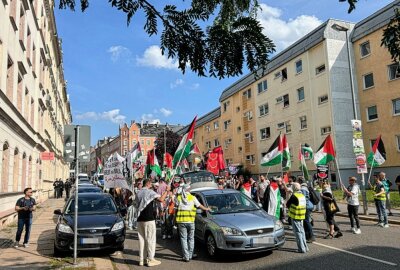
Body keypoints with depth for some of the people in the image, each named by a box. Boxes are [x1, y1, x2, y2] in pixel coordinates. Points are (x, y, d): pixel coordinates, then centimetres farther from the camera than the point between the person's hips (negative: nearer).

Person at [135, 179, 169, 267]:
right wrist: (167, 191, -12)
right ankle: (150, 260, 2)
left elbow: (137, 203, 18)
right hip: (149, 219, -7)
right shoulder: (150, 192, -9)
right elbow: (161, 199, -22)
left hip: (140, 219, 7)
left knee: (142, 239, 11)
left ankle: (142, 259, 14)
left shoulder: (138, 193, 13)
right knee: (150, 239, 0)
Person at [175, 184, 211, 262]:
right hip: (190, 220, 0)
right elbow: (199, 206, 11)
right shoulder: (192, 197, 3)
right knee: (191, 238, 15)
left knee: (183, 239, 6)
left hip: (181, 221, 0)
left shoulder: (178, 197, 5)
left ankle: (186, 257, 5)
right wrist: (207, 209, 28)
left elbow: (177, 208, 5)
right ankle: (190, 255, 22)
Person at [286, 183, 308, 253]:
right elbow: (305, 205, 14)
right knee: (302, 231, 17)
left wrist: (290, 207, 12)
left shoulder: (294, 195, -16)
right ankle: (305, 247, 24)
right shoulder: (303, 195, 7)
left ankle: (301, 248, 0)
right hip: (302, 216, 7)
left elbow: (287, 204, -9)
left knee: (298, 232, -1)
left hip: (295, 216, -7)